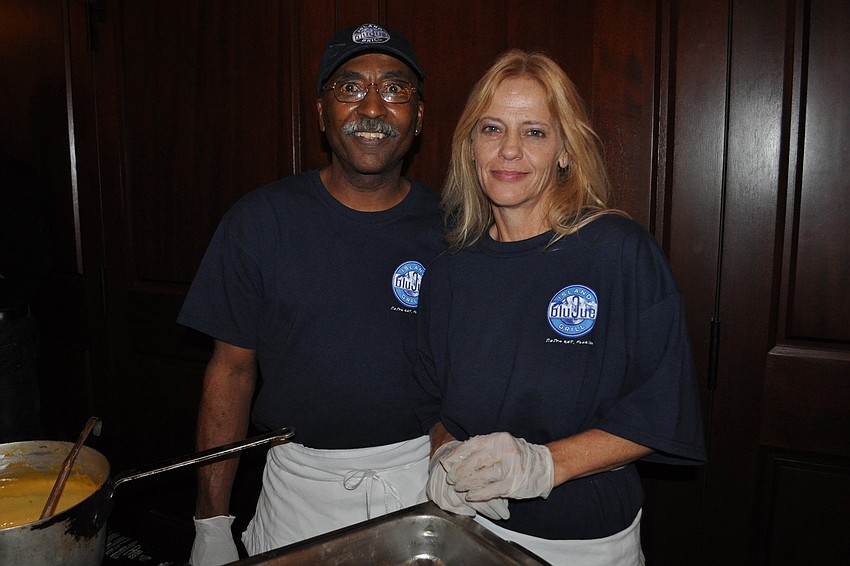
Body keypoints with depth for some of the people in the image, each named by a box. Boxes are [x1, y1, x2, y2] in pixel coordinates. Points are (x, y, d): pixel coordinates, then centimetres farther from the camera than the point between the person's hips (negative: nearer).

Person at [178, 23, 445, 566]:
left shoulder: (449, 230, -5)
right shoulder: (260, 220, -7)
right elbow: (232, 367, -4)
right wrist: (213, 522, -5)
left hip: (423, 478, 1)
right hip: (301, 479, 0)